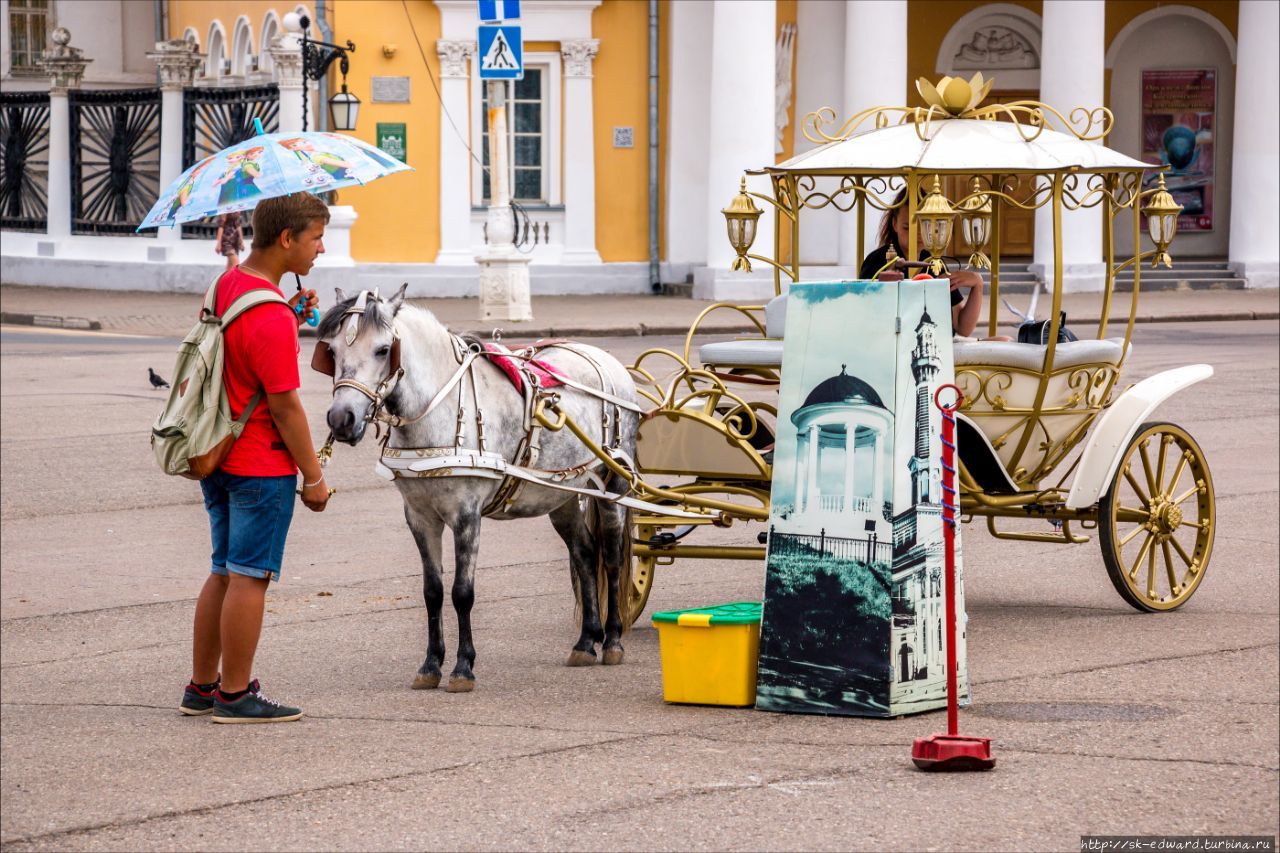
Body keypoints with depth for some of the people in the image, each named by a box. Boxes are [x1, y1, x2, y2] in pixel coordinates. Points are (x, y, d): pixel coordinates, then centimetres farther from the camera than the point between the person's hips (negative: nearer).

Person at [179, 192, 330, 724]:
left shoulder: (226, 286, 7)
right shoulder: (271, 315, -21)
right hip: (263, 464, -9)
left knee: (224, 573, 16)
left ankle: (201, 687, 21)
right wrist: (313, 477, -12)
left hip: (218, 457, 9)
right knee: (249, 578, -1)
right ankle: (235, 695, 5)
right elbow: (284, 406, -19)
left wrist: (293, 319, 8)